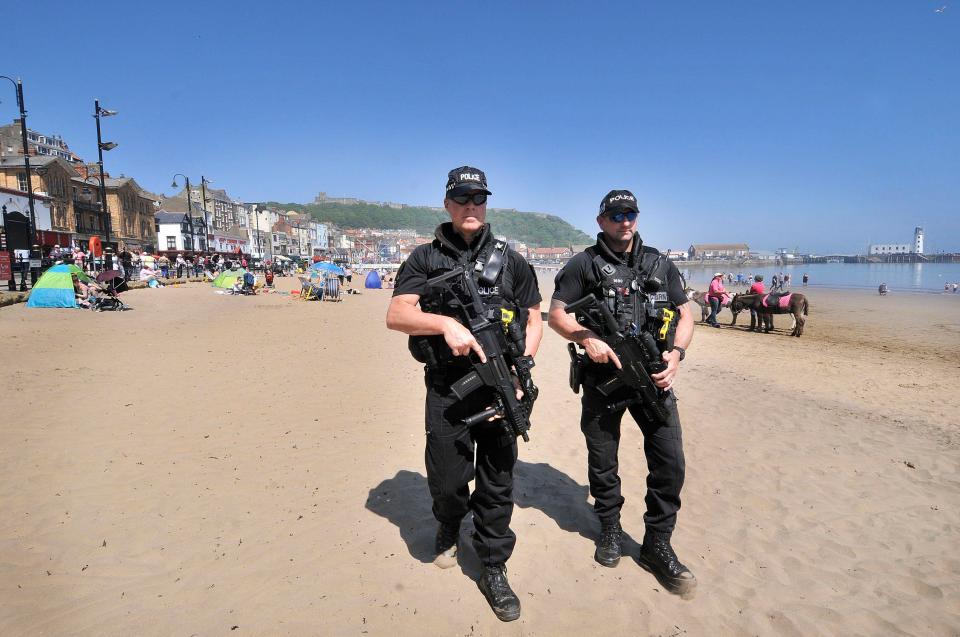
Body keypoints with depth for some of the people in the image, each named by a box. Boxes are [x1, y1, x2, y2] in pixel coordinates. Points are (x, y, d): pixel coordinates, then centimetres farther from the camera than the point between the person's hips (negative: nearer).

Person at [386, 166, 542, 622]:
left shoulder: (509, 259, 7)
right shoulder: (425, 258, 3)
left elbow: (534, 319, 9)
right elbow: (395, 315, -7)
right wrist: (446, 322, -23)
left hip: (499, 389, 1)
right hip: (446, 390, -1)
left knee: (497, 484, 7)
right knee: (446, 480, 9)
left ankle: (494, 571, 25)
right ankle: (449, 526, 44)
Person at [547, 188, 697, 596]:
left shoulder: (660, 264, 10)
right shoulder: (584, 265, 1)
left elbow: (685, 314, 10)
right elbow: (555, 314, -2)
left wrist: (677, 352, -7)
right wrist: (587, 337, -20)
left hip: (654, 377, 2)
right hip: (603, 377, -2)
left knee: (670, 461, -3)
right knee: (602, 463, 11)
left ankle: (657, 545, 15)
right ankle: (610, 529, 34)